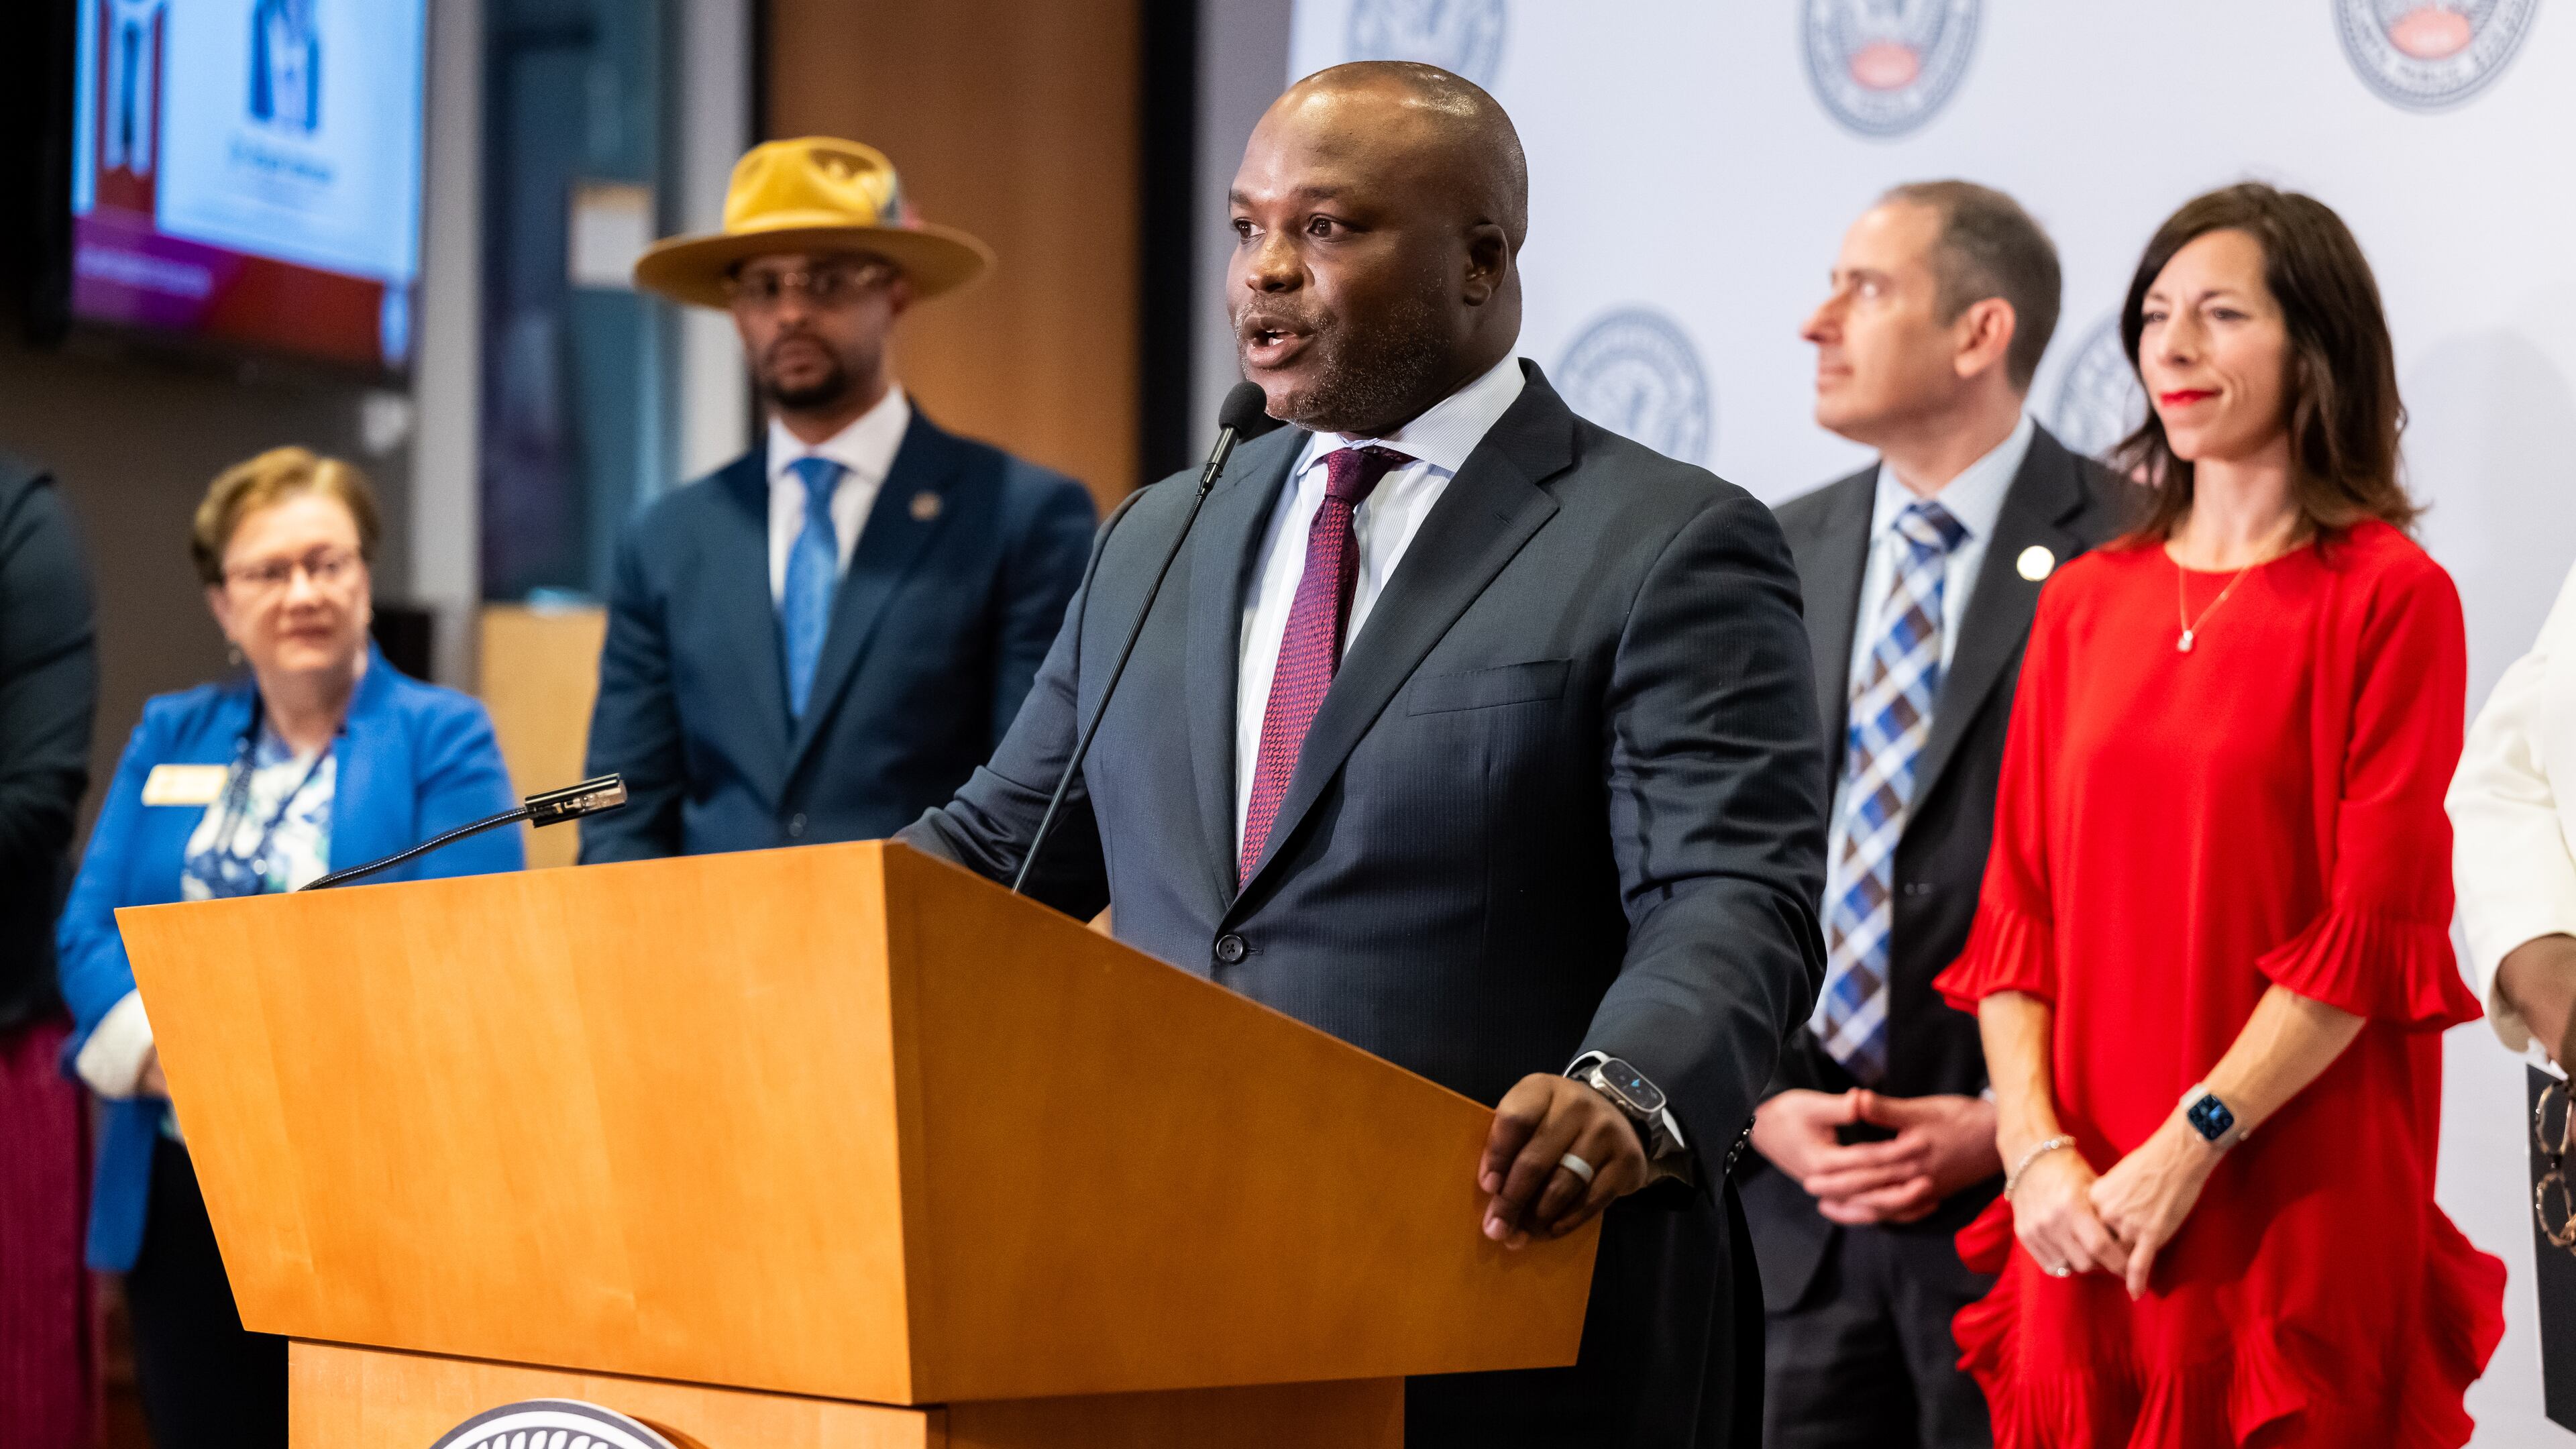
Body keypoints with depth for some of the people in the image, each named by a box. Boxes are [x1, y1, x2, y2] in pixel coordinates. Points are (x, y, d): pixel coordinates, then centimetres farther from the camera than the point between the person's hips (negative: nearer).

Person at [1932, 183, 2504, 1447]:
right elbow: (2018, 904, 7)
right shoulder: (2083, 601, 10)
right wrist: (2035, 1148, -6)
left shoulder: (2389, 596, -4)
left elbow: (2380, 924, -10)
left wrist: (2192, 1146, -15)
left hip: (2297, 1212, -4)